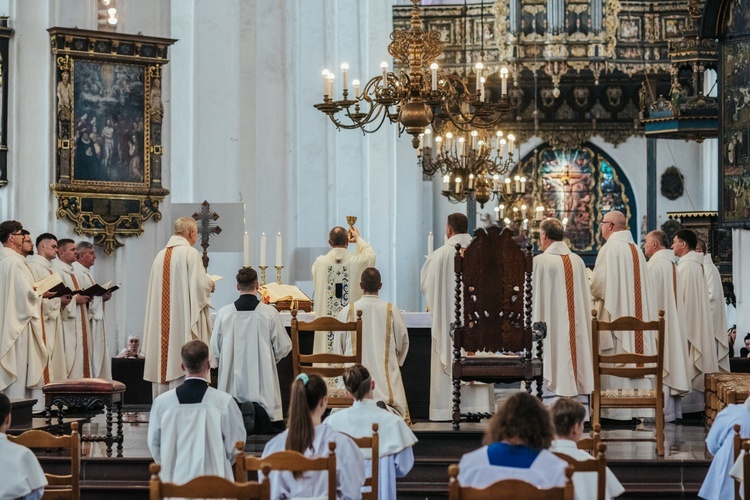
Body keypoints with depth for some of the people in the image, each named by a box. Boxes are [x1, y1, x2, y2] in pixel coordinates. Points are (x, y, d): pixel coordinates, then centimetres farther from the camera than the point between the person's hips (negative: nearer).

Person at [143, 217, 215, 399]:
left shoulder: (161, 255, 10)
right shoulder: (190, 253, -10)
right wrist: (210, 284, 6)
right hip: (184, 319, -7)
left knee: (163, 363, 9)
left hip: (161, 322, 7)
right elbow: (200, 284, -16)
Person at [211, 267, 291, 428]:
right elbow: (283, 348, 0)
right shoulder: (270, 313, -8)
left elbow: (215, 348, 5)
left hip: (232, 381, 2)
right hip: (262, 383, -1)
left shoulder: (223, 313, -4)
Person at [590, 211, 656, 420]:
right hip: (636, 316, 7)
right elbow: (642, 285, 15)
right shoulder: (636, 250, 11)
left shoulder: (610, 248, -11)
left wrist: (591, 292, 5)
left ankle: (616, 409, -6)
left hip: (614, 314, -7)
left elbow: (598, 283, -17)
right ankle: (638, 408, 8)